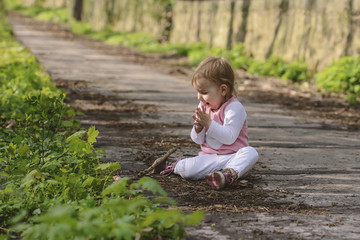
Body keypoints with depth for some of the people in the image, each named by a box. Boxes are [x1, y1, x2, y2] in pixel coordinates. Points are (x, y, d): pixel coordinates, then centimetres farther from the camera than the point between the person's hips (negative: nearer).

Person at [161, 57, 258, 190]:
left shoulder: (234, 108, -12)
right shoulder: (203, 107, 9)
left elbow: (229, 137, -23)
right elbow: (198, 140, 10)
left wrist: (209, 123, -28)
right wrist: (198, 129, -14)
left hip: (231, 157, -3)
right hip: (209, 156, 3)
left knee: (250, 153, -34)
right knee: (185, 170, -23)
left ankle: (231, 173, -51)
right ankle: (177, 166, 9)